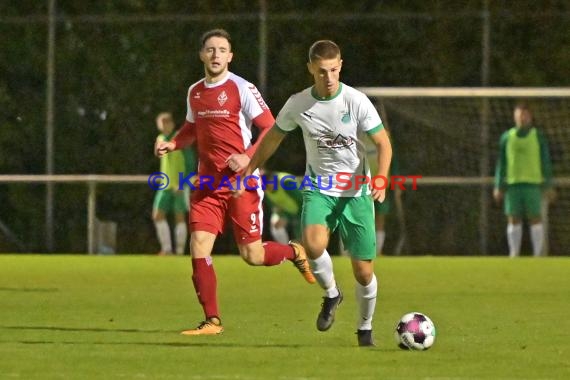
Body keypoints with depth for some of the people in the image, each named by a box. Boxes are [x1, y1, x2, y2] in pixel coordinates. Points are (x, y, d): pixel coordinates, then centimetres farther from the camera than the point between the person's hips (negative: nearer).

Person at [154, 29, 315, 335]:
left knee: (253, 255, -3)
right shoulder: (194, 92, 10)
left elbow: (271, 129, -9)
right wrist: (172, 145, 6)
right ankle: (212, 321, -2)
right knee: (198, 248, -9)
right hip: (208, 183, 5)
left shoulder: (241, 88, -9)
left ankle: (295, 252, 30)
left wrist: (248, 156, -23)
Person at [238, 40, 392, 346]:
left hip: (356, 192, -1)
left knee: (364, 272, 0)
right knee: (313, 244, -30)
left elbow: (383, 143, -7)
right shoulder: (298, 104, -3)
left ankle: (365, 329, 26)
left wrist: (380, 180, -24)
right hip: (318, 189, 1)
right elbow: (273, 138, 14)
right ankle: (331, 294, 0)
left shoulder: (356, 101, -11)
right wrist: (247, 173, 14)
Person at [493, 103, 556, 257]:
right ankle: (514, 254, 4)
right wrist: (499, 187, 7)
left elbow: (545, 162, 5)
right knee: (513, 219, 0)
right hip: (512, 183, 2)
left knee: (535, 218, -5)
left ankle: (538, 254, -2)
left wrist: (548, 186, 0)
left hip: (533, 183, -2)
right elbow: (501, 163, 12)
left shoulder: (538, 136, 5)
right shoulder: (507, 137, 10)